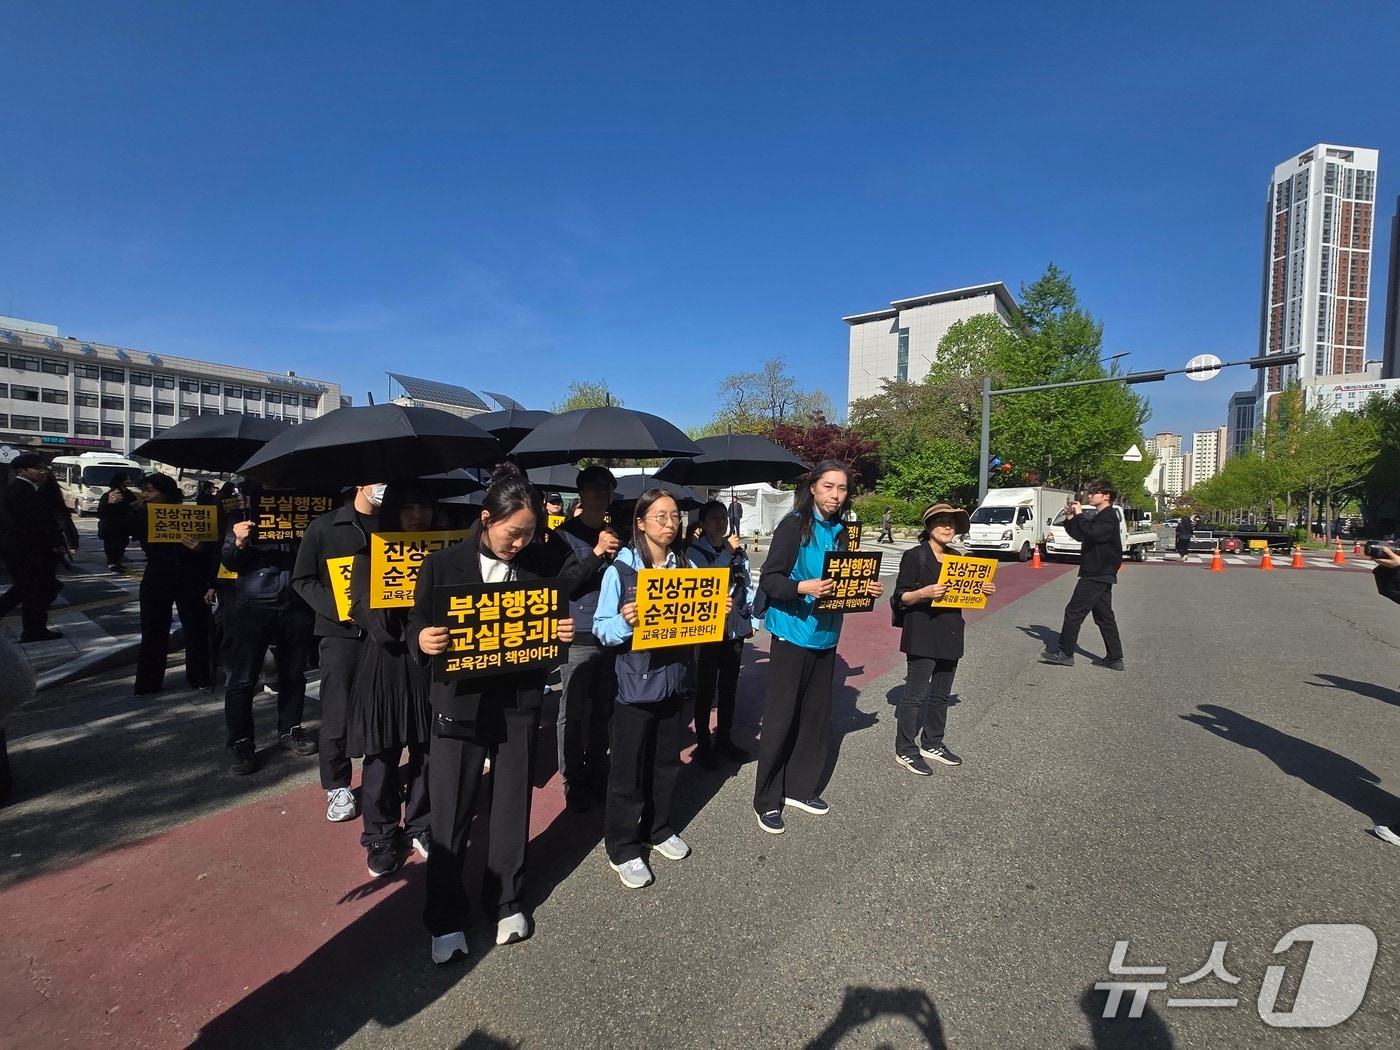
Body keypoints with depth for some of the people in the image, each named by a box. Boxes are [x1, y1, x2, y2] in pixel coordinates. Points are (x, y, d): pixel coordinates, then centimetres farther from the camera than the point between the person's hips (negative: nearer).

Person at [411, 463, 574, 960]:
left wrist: (564, 632, -15)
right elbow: (417, 625, -3)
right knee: (450, 812, 8)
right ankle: (445, 918, 29)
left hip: (520, 699, 2)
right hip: (460, 700, -1)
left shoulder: (540, 562, -3)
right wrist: (423, 639, -25)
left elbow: (554, 617, 7)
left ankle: (507, 901, 37)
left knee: (512, 806, 15)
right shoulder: (443, 564, -8)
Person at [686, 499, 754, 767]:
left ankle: (724, 740, 30)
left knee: (729, 687, 15)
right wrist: (727, 553, -23)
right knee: (706, 689, 6)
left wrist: (752, 619, 11)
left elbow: (746, 586, 11)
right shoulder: (694, 551, -8)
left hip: (735, 628, 5)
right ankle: (703, 744, 21)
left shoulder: (737, 550, 4)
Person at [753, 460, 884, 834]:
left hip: (826, 635, 7)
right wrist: (802, 587, -31)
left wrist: (867, 589, -1)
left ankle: (801, 788, 29)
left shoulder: (840, 532, 9)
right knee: (781, 717, 0)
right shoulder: (794, 525, -11)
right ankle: (767, 800, 15)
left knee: (817, 714, 12)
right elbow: (769, 580, -15)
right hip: (793, 634, -6)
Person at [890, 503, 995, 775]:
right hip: (922, 635, -7)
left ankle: (932, 744, 31)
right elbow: (900, 597, -12)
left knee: (941, 694, 16)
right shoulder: (915, 556, -10)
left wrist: (983, 590, 0)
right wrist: (924, 592, -29)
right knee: (916, 693, -1)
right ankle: (905, 750, 11)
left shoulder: (958, 557, 11)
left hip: (950, 634, 7)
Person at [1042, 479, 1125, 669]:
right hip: (1099, 575, 10)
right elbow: (1079, 535, 21)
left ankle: (1065, 653, -3)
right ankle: (1115, 658, 15)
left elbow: (1092, 533, -30)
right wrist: (1070, 518, 7)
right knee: (1104, 616, 11)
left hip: (1097, 576, -10)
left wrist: (1079, 515, -21)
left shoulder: (1109, 518, -13)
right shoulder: (1099, 517, 18)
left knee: (1074, 612, -7)